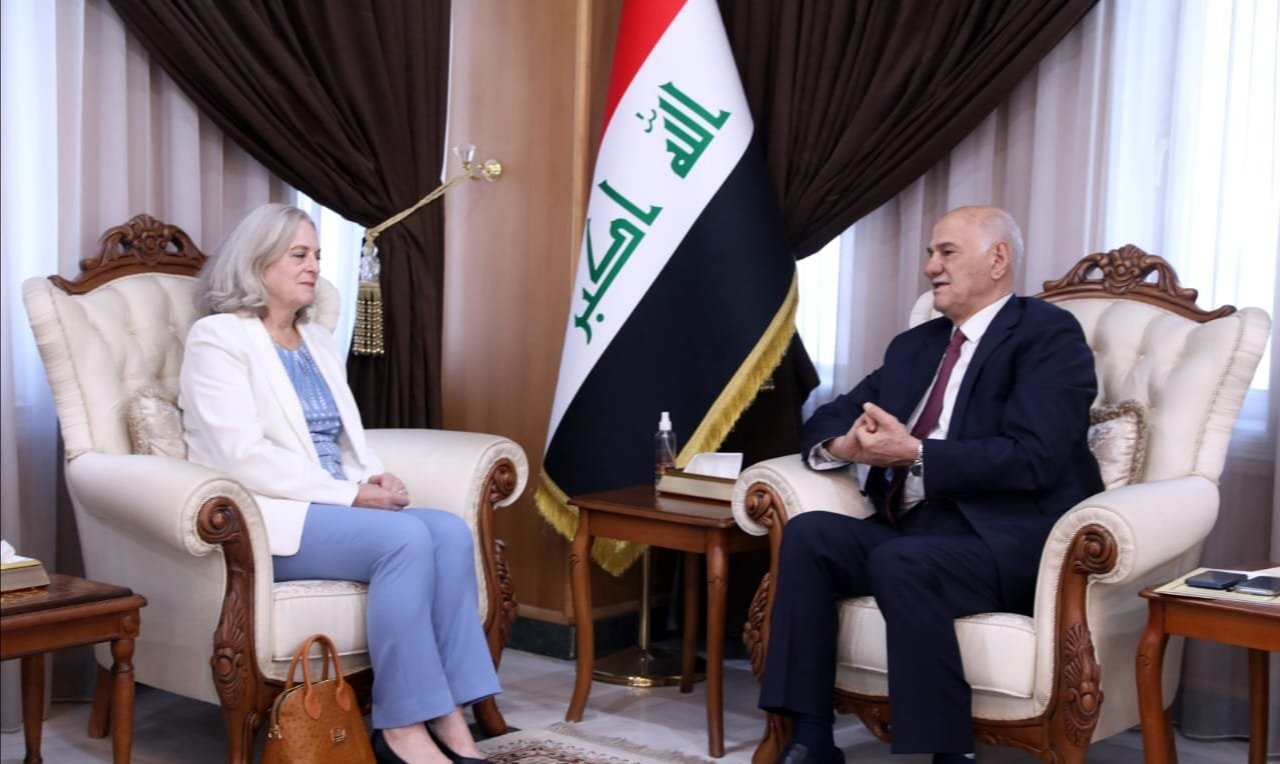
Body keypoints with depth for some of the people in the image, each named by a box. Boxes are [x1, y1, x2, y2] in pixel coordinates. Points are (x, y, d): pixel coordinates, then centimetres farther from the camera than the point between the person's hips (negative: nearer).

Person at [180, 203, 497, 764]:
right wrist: (348, 494, -18)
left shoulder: (319, 342, 20)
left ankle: (447, 718, -22)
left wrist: (375, 481, -4)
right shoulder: (217, 339, -4)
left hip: (334, 506, 7)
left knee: (450, 531, -20)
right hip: (264, 518, -7)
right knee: (407, 539, -30)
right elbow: (243, 457, -16)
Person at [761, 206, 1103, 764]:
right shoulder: (914, 346, 19)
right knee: (808, 534, -17)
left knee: (900, 563, -33)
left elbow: (1033, 457, -17)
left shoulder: (1049, 334, -3)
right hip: (912, 530, 7)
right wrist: (843, 445, -6)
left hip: (1012, 542, -7)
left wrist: (916, 455, -21)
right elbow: (824, 422, 18)